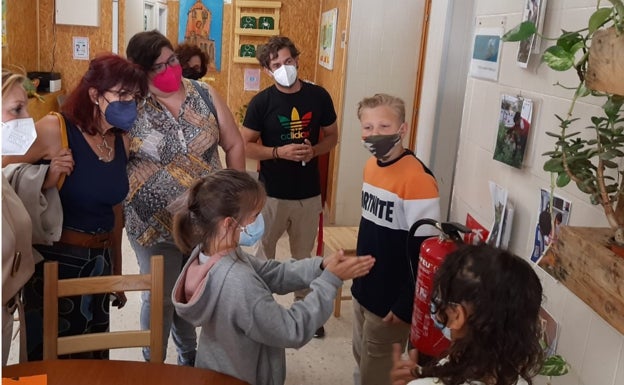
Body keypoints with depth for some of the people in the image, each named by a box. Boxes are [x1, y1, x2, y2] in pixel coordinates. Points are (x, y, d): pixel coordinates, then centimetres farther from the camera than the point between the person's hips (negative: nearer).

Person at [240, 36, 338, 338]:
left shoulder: (319, 96, -4)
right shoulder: (261, 102, -10)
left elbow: (331, 136, 6)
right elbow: (245, 146, -8)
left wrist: (314, 150, -14)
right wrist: (279, 151, -22)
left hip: (309, 193, 2)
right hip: (272, 193, -2)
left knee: (304, 254, 18)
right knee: (264, 253, 14)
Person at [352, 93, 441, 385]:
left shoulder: (418, 179, -24)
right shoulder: (371, 165, 2)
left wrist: (406, 305, -18)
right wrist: (359, 279, 17)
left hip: (392, 299, -8)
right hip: (364, 289, 8)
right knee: (362, 359, 24)